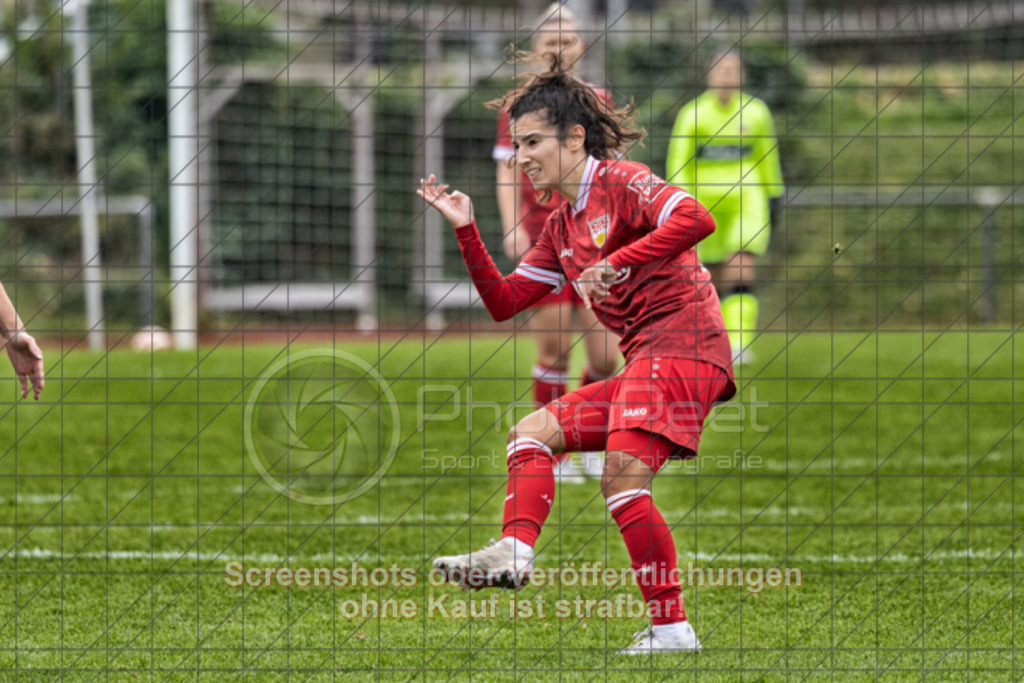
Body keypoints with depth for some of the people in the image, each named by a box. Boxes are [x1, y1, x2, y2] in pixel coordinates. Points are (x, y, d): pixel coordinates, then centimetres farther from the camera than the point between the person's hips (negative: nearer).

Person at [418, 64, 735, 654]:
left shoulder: (622, 183, -5)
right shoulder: (562, 228, 21)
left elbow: (696, 219, -23)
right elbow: (504, 302, 21)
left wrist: (616, 263, -24)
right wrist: (465, 230, 13)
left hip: (683, 345, -10)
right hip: (645, 362, 10)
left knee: (622, 478, -22)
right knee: (533, 431, 7)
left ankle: (673, 628, -20)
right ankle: (514, 554, -12)